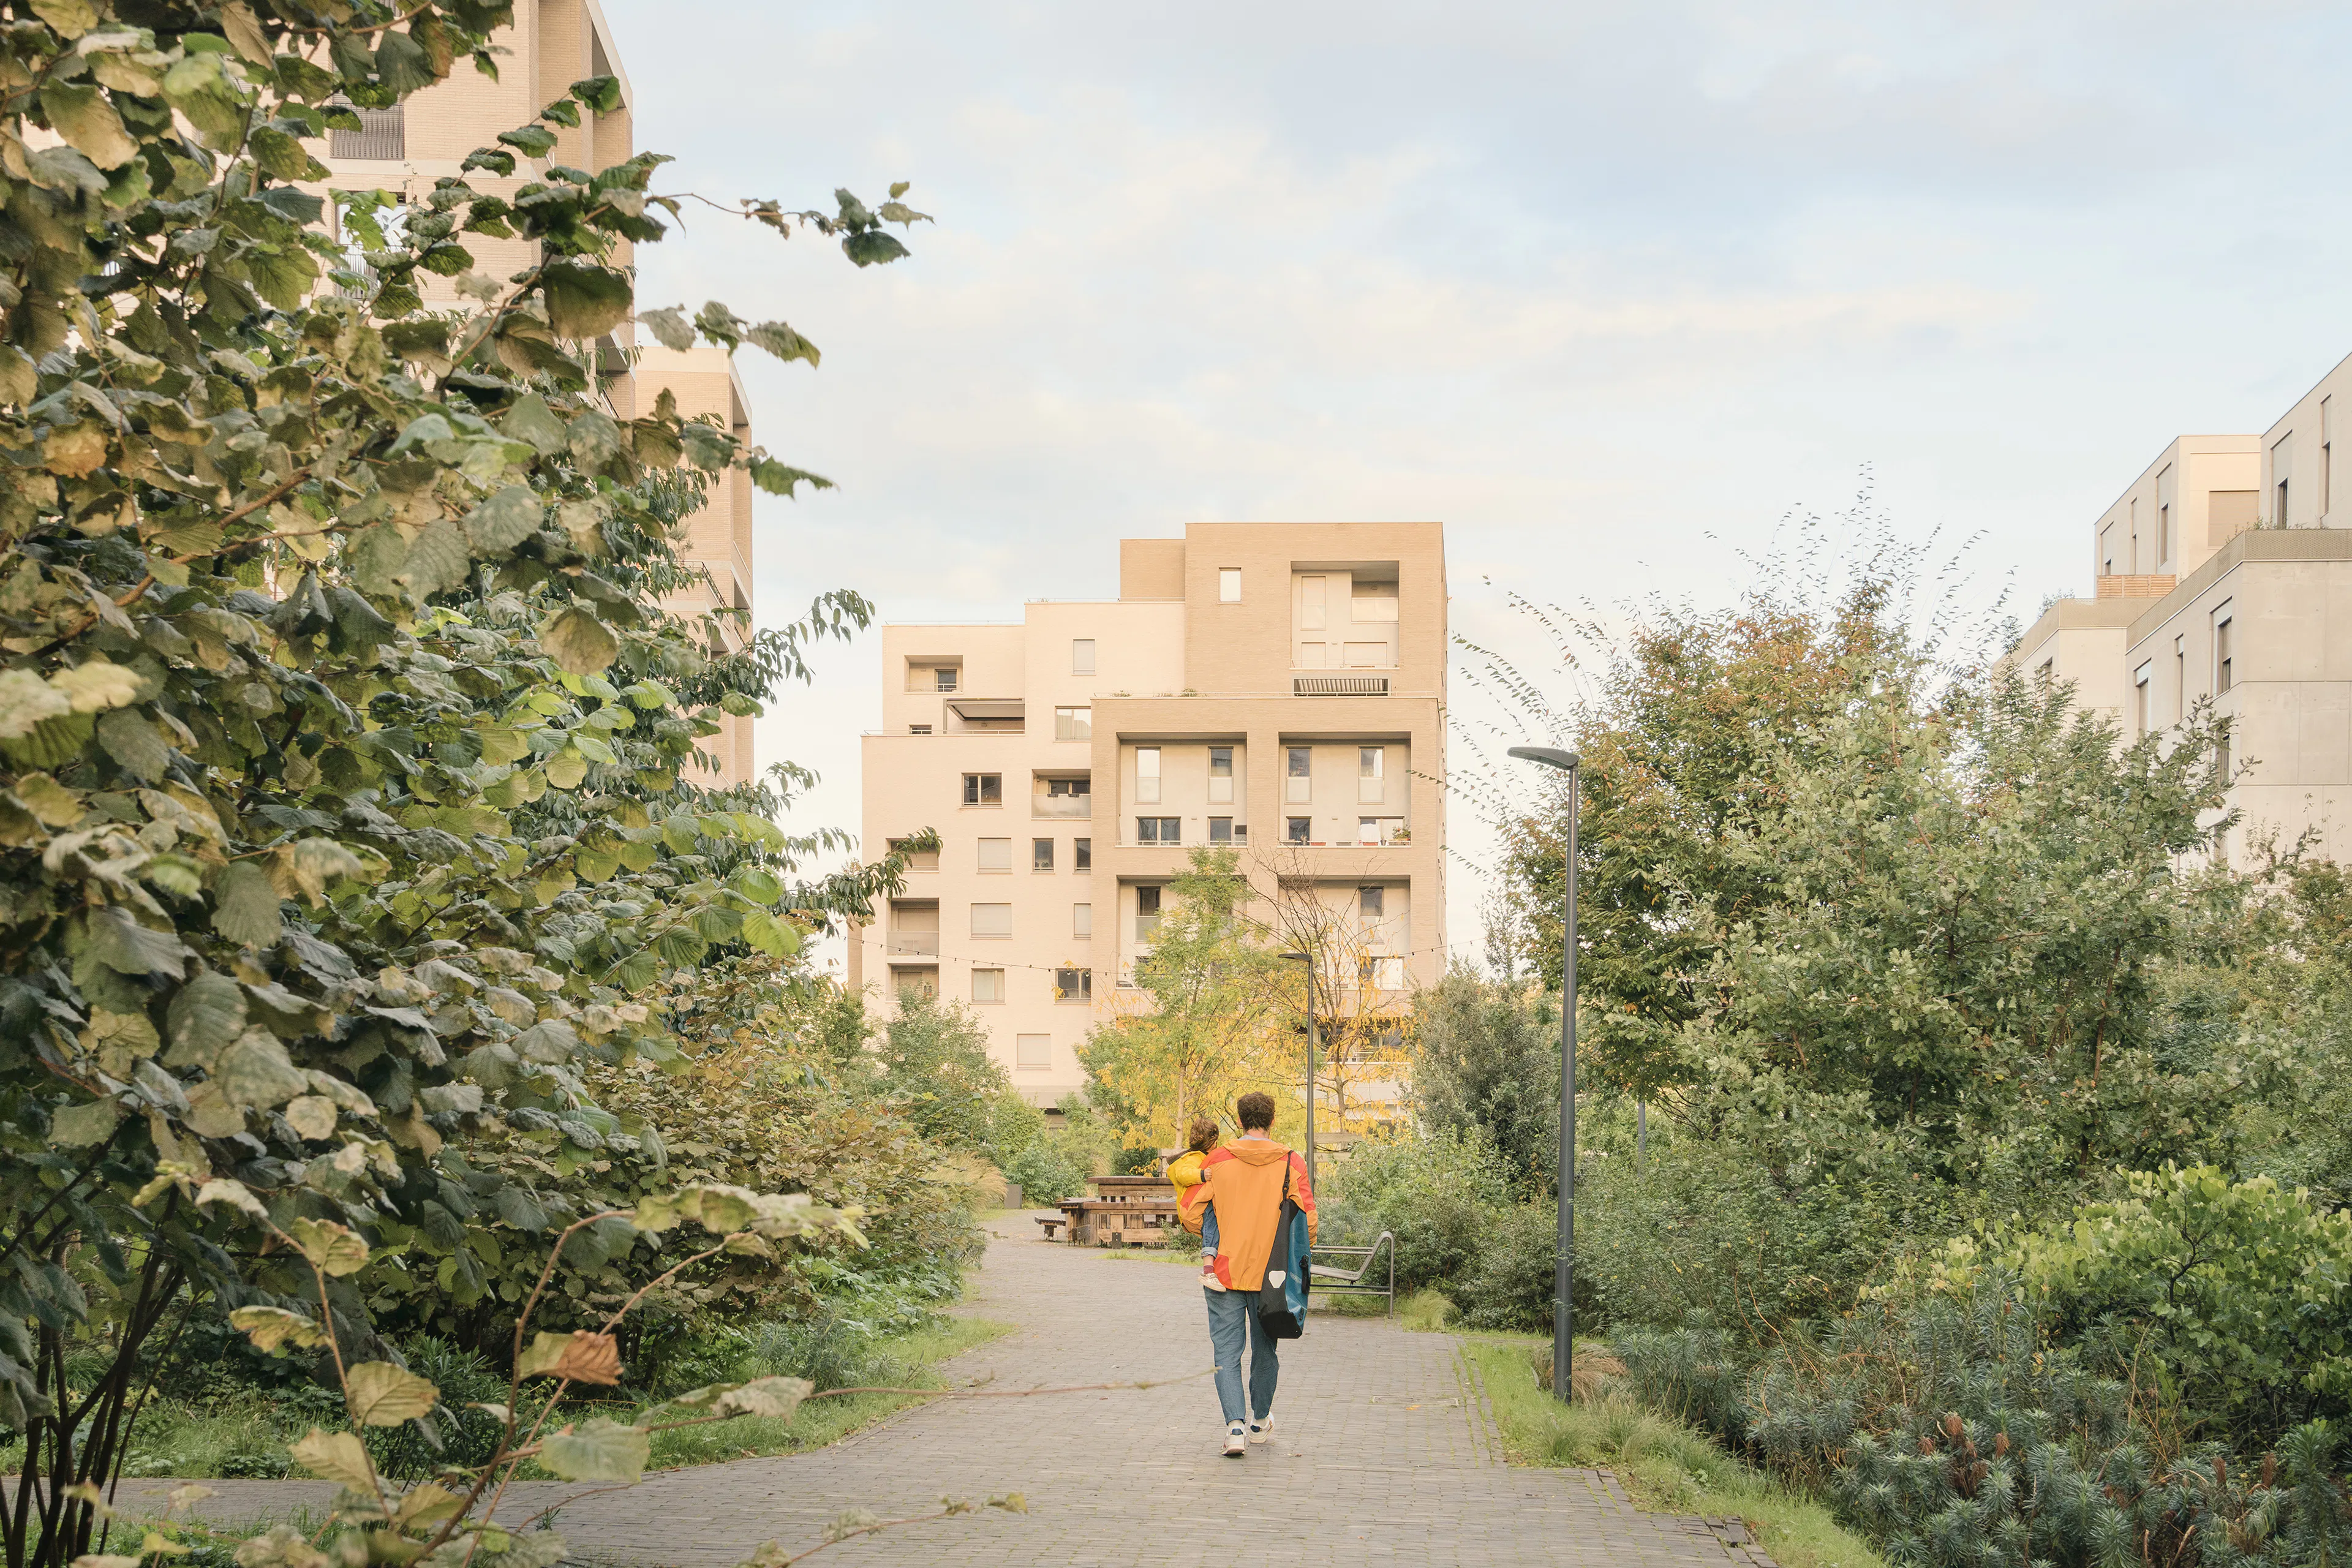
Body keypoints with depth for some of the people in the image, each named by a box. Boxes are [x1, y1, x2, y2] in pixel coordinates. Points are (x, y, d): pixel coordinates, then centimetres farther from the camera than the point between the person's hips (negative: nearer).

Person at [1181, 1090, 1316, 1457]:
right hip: (1271, 1275, 1)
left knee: (1227, 1352, 3)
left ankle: (1236, 1425, -14)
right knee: (1265, 1350, 17)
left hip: (1224, 1272, -1)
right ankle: (1260, 1423, 33)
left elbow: (1190, 1214, -2)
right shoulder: (1291, 1164, -5)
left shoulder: (1216, 1161, -5)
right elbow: (1307, 1221, -6)